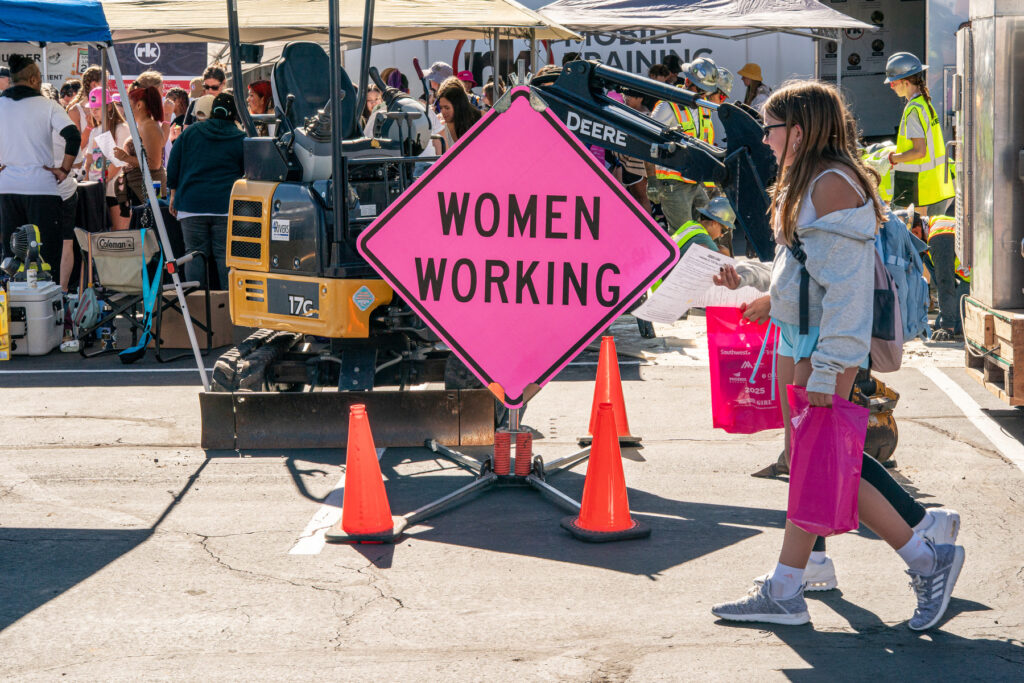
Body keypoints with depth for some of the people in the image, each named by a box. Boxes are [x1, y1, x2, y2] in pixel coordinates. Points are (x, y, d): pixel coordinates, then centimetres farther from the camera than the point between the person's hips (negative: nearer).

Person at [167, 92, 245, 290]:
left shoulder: (190, 132, 8)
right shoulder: (241, 140, 2)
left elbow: (173, 165, 10)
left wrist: (174, 194, 17)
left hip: (192, 206, 1)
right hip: (227, 207, -1)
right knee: (226, 255, 0)